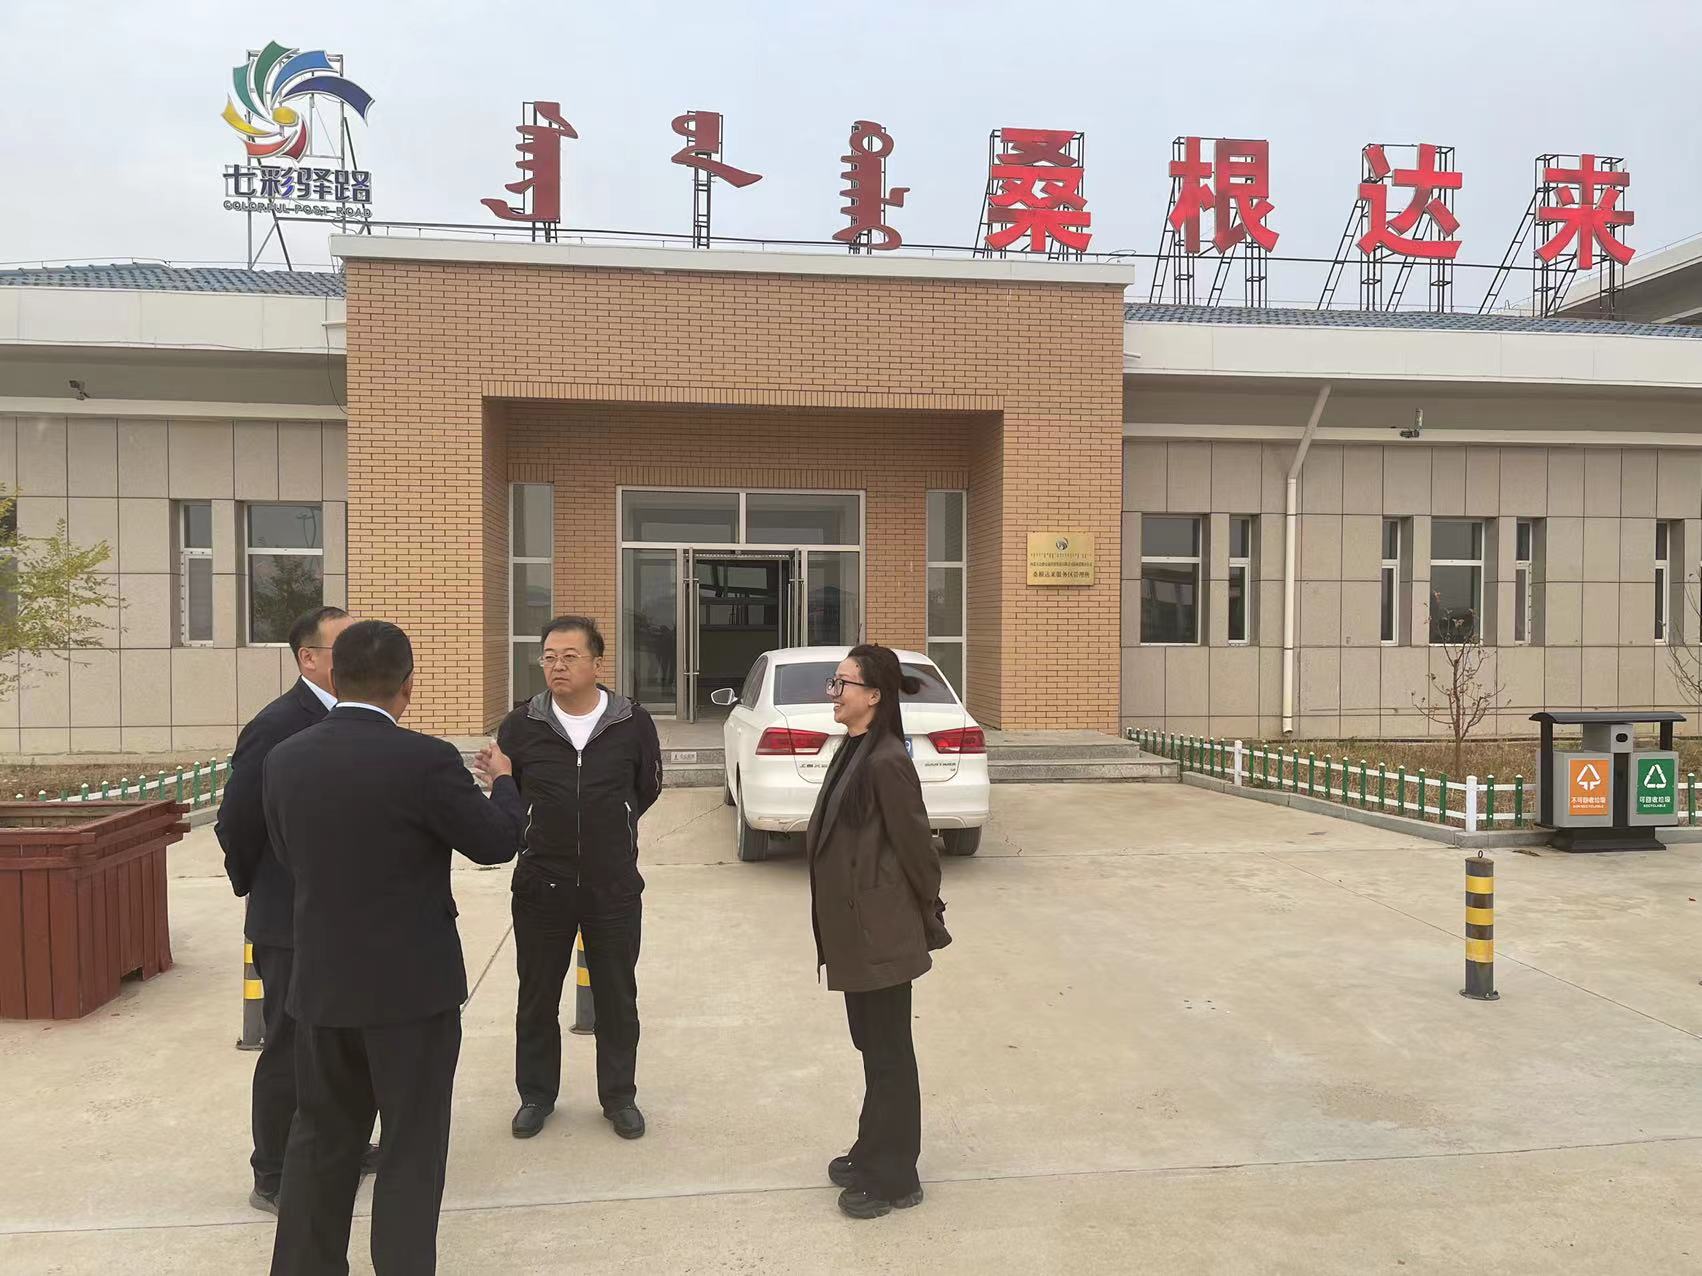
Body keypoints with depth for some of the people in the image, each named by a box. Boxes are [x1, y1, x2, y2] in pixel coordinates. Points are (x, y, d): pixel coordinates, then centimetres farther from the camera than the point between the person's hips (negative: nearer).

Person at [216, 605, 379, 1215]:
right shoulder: (278, 726, -20)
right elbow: (236, 823, -16)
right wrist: (257, 888, -2)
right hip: (296, 923, -7)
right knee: (292, 1050, 7)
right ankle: (274, 1179, 24)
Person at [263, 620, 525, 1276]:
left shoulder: (284, 759, -3)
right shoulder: (426, 760, -19)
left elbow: (289, 855, 10)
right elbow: (498, 842, -8)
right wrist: (502, 779, 10)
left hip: (322, 982, 5)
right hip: (412, 985, -5)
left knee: (321, 1136, 20)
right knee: (412, 1147, 10)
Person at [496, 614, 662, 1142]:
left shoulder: (633, 724, -8)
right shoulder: (520, 726, -7)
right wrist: (548, 838, 11)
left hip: (614, 886, 0)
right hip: (541, 885, 1)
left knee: (617, 996, 12)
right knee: (537, 997, 14)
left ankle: (619, 1096, 29)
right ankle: (536, 1094, 33)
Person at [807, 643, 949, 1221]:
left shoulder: (887, 762, -21)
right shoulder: (854, 752, 9)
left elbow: (915, 844, -16)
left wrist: (930, 918, -5)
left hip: (882, 933, -9)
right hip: (857, 929, 9)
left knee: (888, 1051, 5)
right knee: (873, 1045, 20)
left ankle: (893, 1177, 19)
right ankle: (874, 1153, 35)